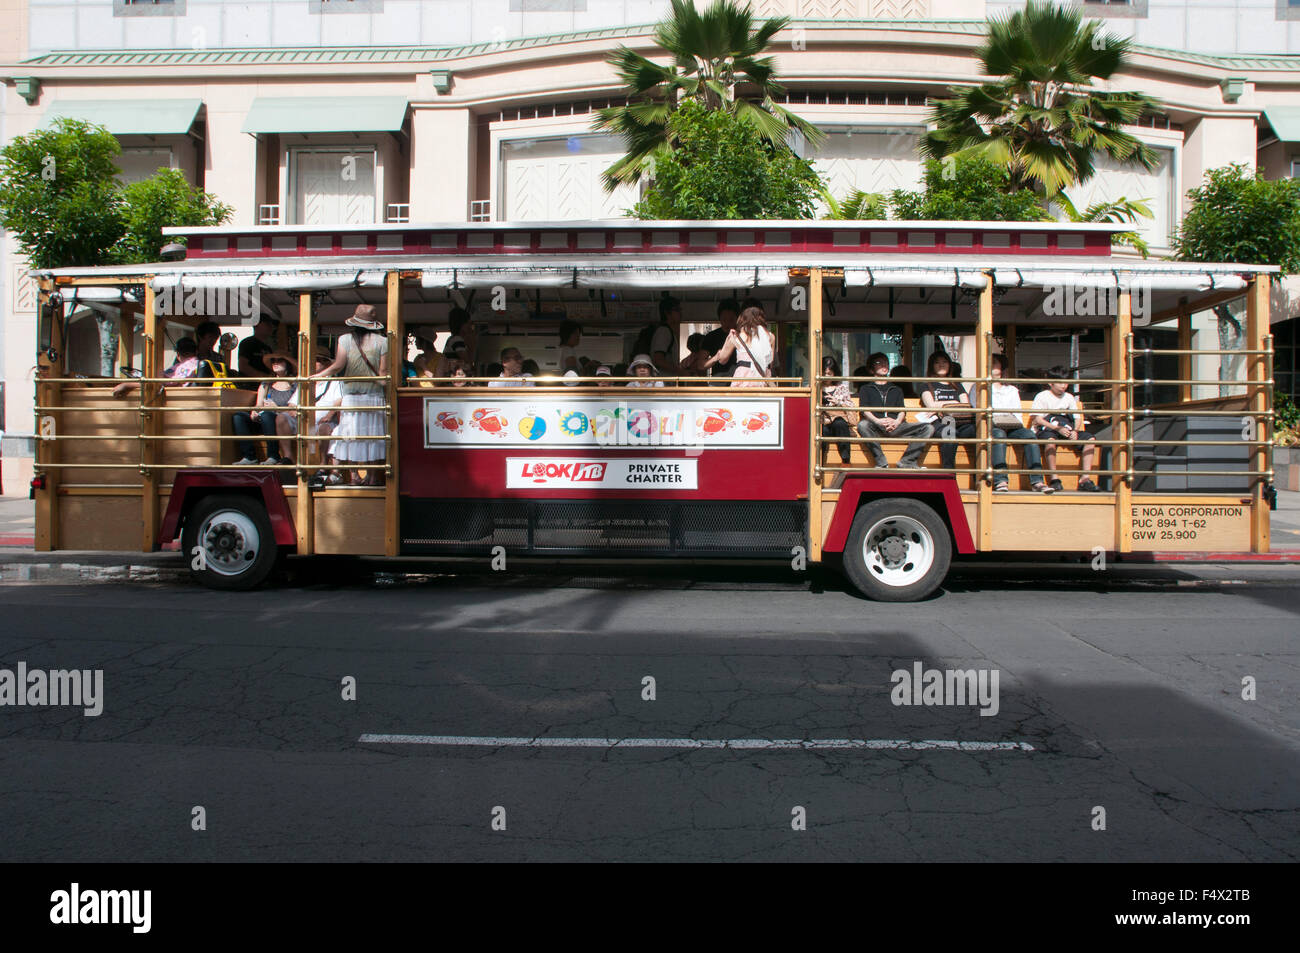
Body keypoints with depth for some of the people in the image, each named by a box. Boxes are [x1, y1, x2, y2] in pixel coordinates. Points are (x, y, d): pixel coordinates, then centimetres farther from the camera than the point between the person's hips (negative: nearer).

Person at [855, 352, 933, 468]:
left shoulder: (896, 389, 32)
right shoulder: (865, 389, 23)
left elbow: (902, 410, 15)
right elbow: (865, 410, 5)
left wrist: (897, 422, -9)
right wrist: (877, 421, -16)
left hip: (895, 426, 3)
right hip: (876, 428, -3)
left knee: (928, 428, -20)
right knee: (862, 425, -39)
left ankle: (907, 462, -25)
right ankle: (882, 463, -35)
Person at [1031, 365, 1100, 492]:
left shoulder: (1069, 397, 18)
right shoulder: (1042, 396, 2)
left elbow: (1077, 418, 15)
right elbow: (1037, 419, -8)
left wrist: (1074, 431, -8)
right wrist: (1057, 428, -18)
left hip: (1066, 430, 5)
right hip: (1046, 429, -5)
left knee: (1090, 438, -16)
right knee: (1050, 439, -41)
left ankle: (1085, 478, -23)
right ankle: (1053, 479, -38)